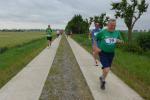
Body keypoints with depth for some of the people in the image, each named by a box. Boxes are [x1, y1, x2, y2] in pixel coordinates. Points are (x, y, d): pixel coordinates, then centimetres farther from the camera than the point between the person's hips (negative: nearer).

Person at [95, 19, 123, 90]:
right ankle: (103, 81, 15)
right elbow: (95, 39, 1)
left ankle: (102, 77, 48)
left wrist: (119, 41, -12)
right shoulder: (102, 32, -11)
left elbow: (121, 41, 11)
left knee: (107, 68, 18)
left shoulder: (117, 33, 0)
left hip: (111, 53, 5)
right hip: (103, 53, -4)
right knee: (107, 69, -15)